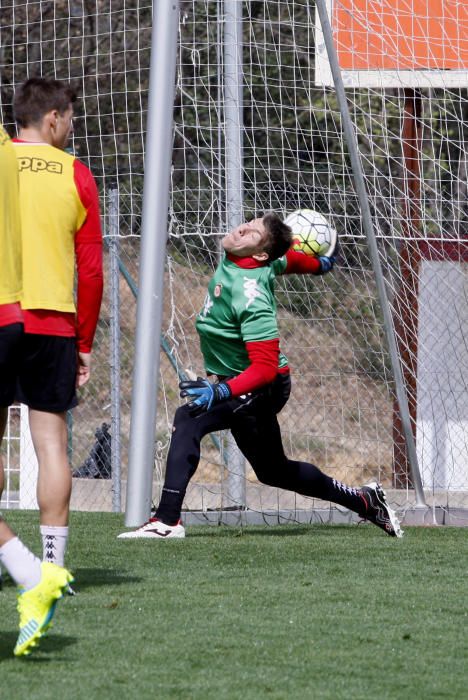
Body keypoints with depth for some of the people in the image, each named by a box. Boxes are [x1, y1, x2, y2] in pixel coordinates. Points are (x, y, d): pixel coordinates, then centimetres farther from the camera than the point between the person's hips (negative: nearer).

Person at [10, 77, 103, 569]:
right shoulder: (76, 175, 4)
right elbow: (91, 270, 3)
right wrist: (85, 343, 11)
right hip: (54, 324, 0)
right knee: (51, 440, 1)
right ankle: (53, 559, -3)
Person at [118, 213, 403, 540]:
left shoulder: (250, 298, -32)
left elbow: (265, 367, -35)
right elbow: (290, 258, 16)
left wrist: (221, 392, -49)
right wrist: (318, 264, 39)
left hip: (262, 389, -10)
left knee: (189, 420, -28)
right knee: (273, 470, 23)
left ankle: (167, 520, -36)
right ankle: (365, 501, 37)